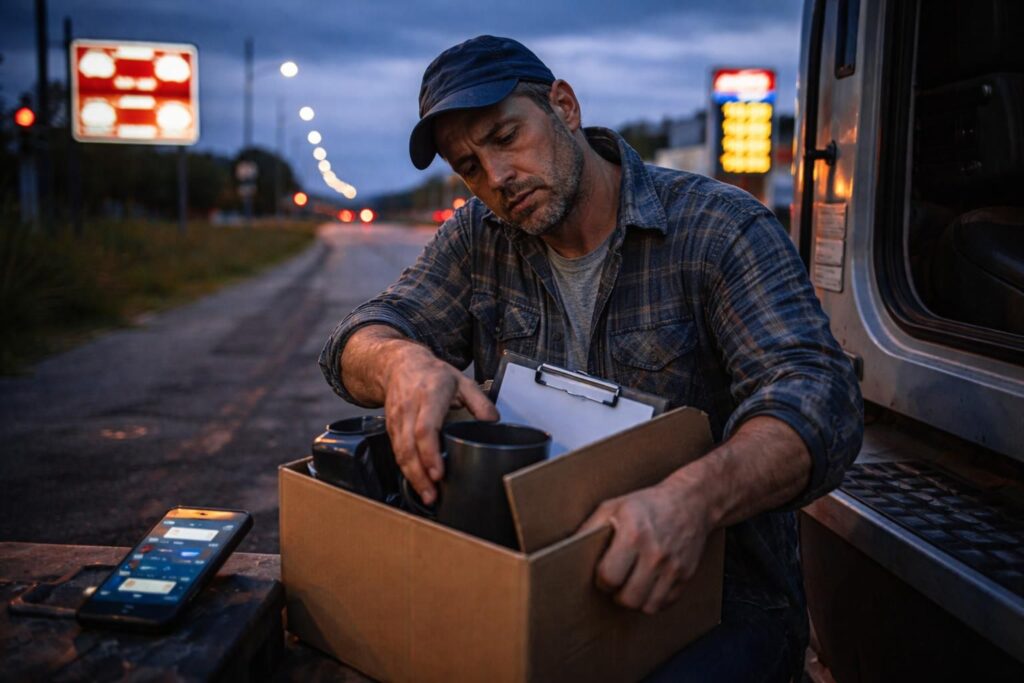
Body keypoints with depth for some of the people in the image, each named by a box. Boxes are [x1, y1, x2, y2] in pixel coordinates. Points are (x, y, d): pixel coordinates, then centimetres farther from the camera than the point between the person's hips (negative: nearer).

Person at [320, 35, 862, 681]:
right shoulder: (479, 239, 5)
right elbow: (357, 341, -1)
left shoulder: (721, 227, -11)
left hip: (722, 599, -3)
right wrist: (403, 361, -28)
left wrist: (693, 498, -43)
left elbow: (819, 397, -22)